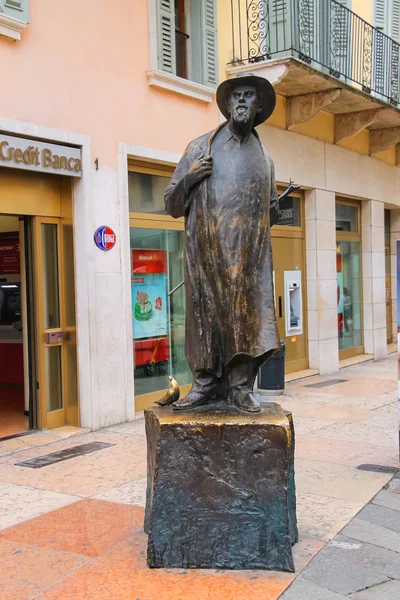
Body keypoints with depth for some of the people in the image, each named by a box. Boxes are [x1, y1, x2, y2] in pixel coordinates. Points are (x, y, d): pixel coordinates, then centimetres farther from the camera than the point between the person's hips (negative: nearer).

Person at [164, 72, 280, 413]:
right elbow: (172, 206, 8)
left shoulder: (264, 158, 16)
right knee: (205, 314, 0)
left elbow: (271, 211, 26)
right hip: (207, 253, -2)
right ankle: (206, 384, 11)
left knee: (247, 314, -1)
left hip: (250, 256, 2)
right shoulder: (199, 148, 8)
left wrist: (275, 212, 3)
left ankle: (240, 386, 9)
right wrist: (189, 179, -10)